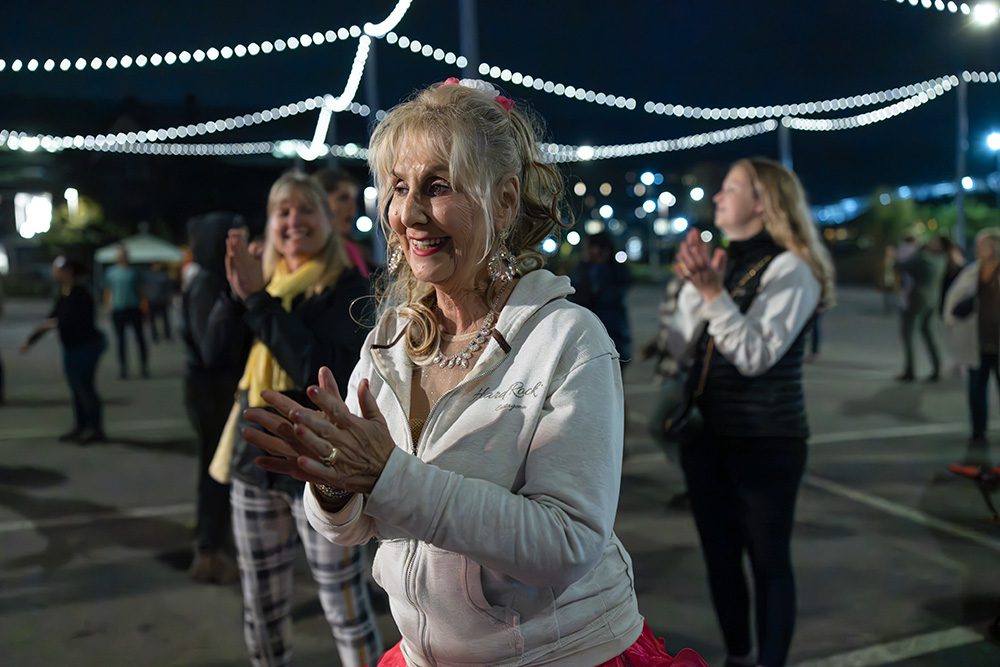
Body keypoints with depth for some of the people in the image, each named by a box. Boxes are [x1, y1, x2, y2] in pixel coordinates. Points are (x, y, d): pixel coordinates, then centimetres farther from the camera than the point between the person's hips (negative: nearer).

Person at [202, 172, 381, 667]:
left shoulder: (349, 289, -8)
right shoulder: (263, 281, 8)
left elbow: (322, 371, -23)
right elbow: (213, 354, -3)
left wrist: (258, 298, -21)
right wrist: (236, 291, -17)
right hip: (256, 460, 6)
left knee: (345, 607, 0)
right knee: (261, 606, 17)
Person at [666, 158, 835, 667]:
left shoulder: (790, 269, -9)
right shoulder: (719, 260, 10)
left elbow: (756, 355, -20)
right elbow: (681, 349, 3)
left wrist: (713, 292, -26)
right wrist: (694, 286, -10)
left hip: (765, 440, -6)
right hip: (705, 433, 7)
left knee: (768, 559, 3)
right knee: (719, 555, 14)